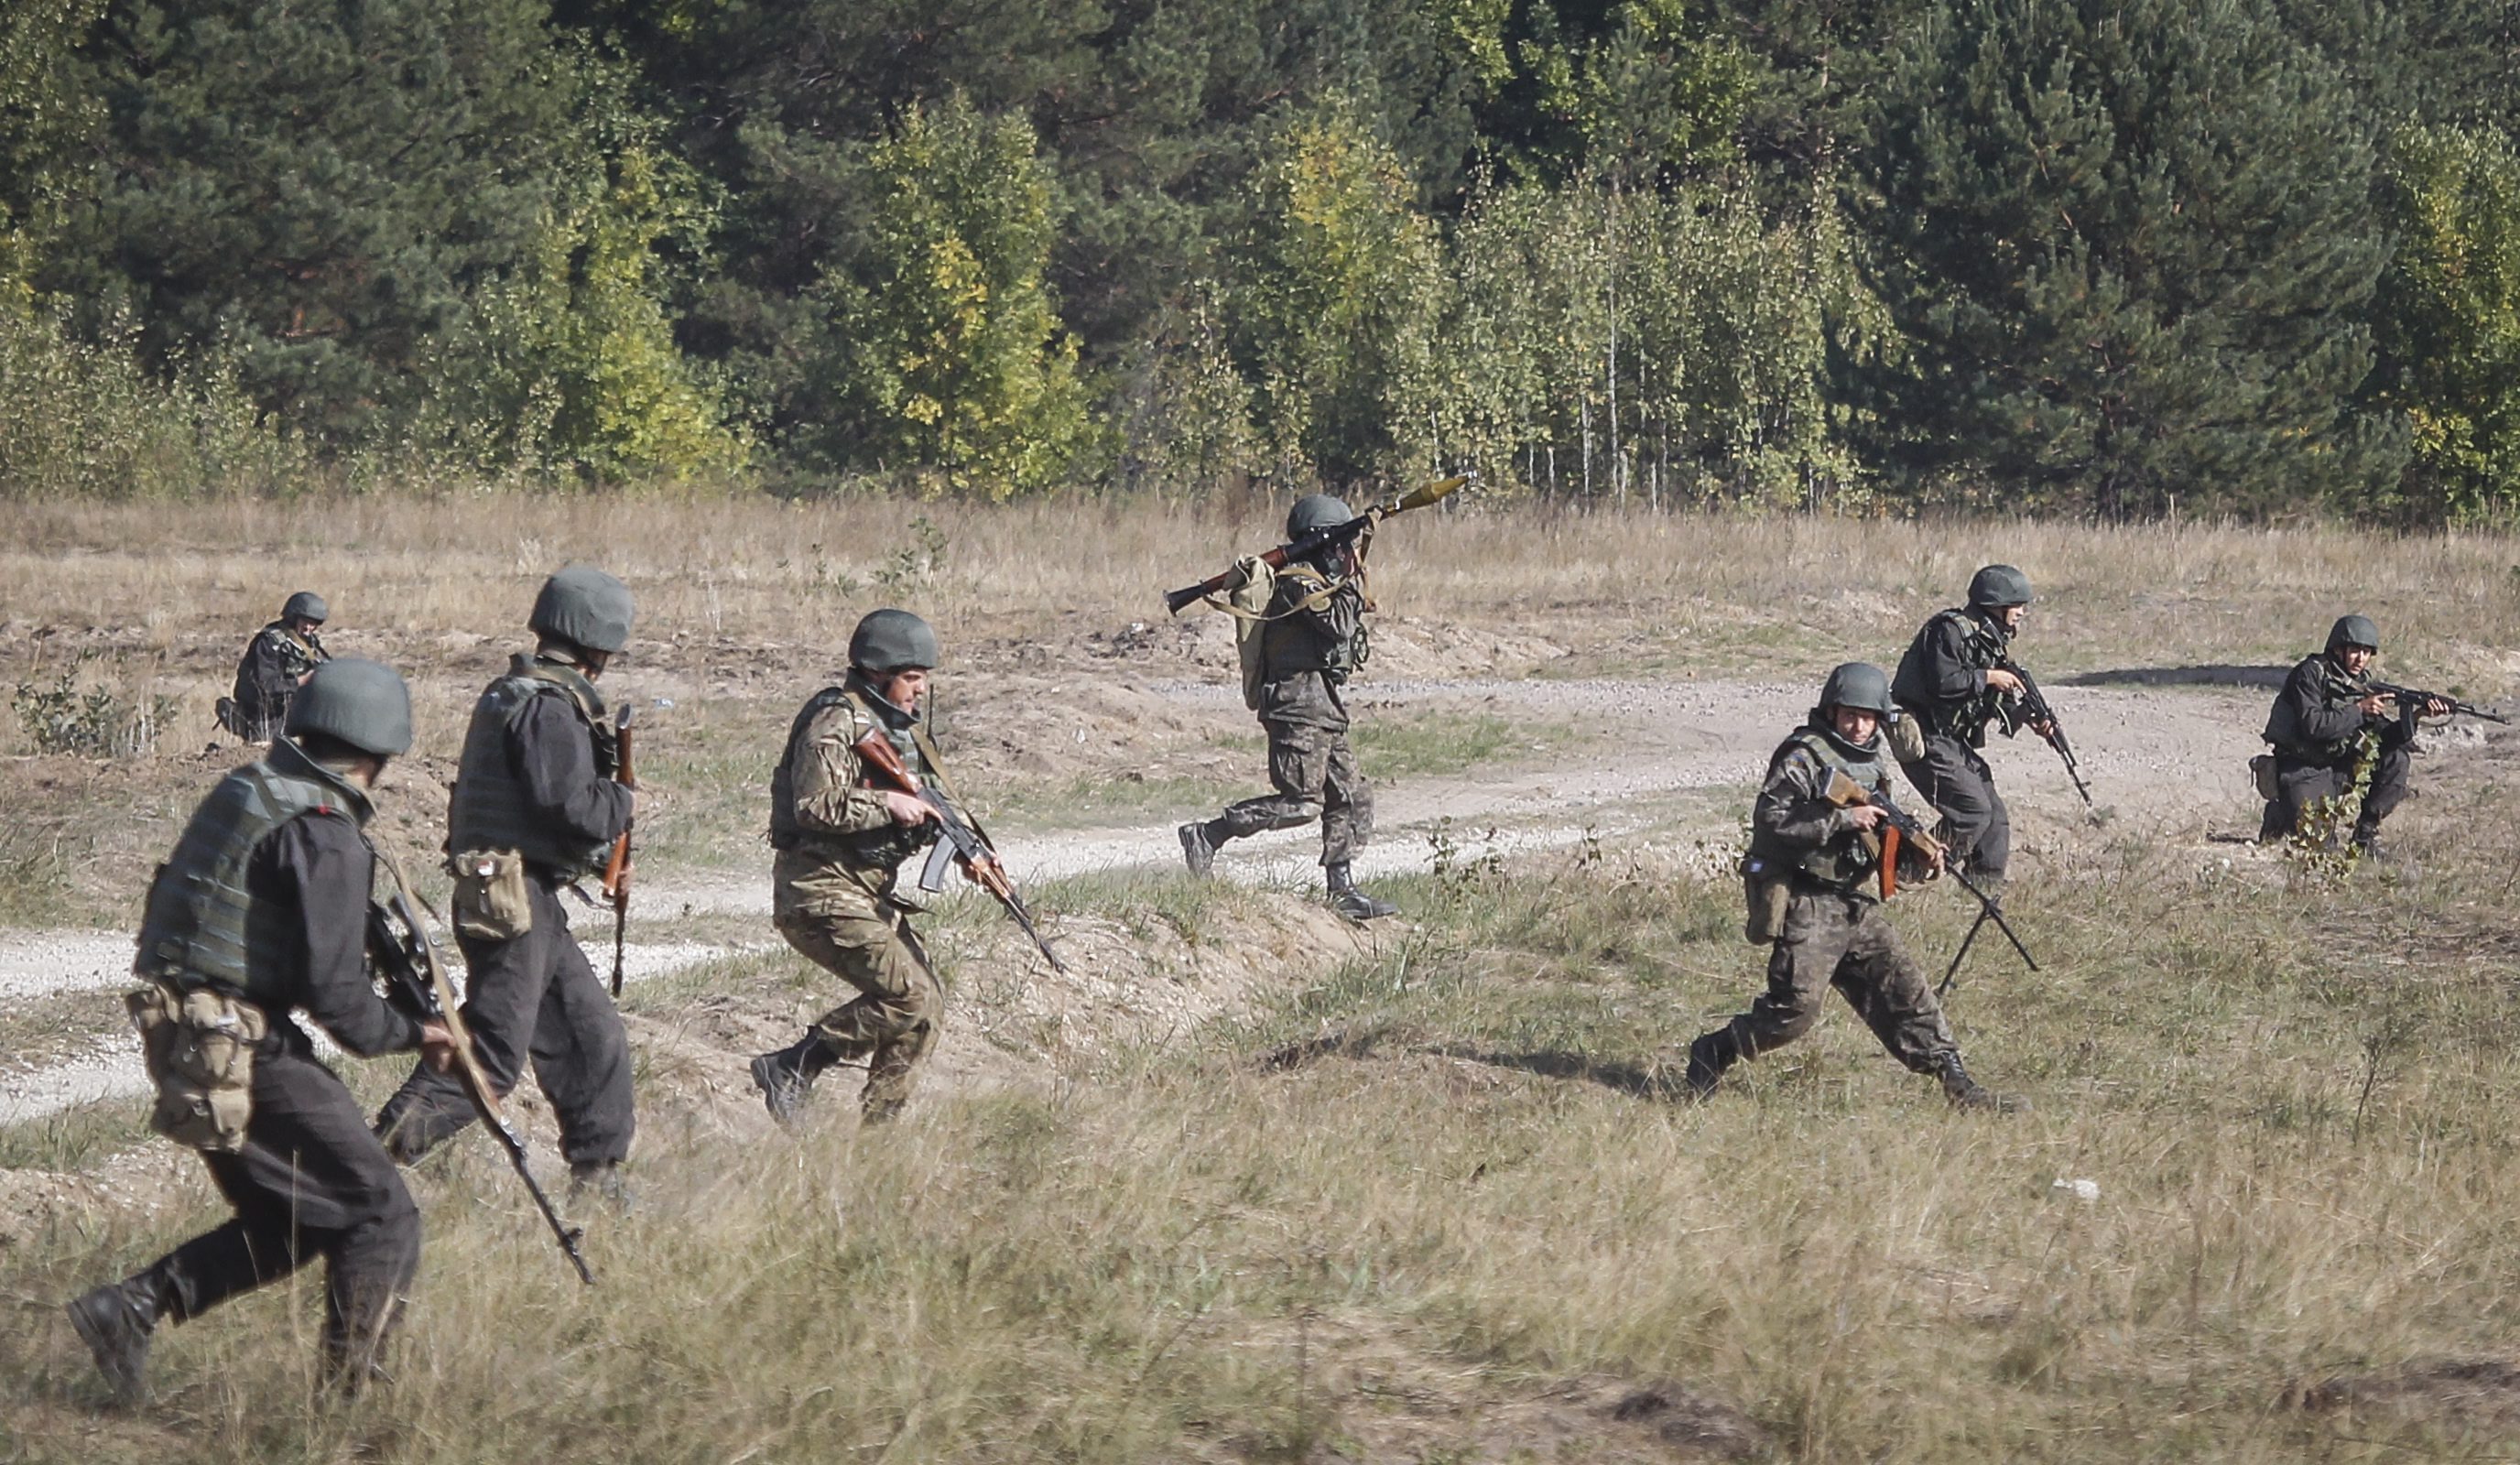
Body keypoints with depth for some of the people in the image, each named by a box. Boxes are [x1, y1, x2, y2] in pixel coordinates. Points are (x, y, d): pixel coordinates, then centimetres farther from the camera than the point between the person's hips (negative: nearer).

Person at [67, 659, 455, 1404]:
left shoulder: (242, 789, 10)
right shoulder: (326, 836, -16)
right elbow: (332, 990, -18)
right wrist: (410, 1035, -2)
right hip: (244, 1053, -9)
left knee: (286, 1225, 19)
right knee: (381, 1219, -2)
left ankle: (130, 1307, 10)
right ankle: (354, 1398, -3)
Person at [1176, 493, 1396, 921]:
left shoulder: (1321, 582, 20)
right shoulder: (1298, 582, -12)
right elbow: (1338, 626, -20)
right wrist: (1351, 581, -10)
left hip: (1325, 709, 11)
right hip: (1300, 705, -11)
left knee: (1352, 799, 6)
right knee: (1300, 803, -14)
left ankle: (1343, 891, 7)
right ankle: (1205, 835, -7)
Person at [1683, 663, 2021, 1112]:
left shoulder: (1873, 765, 16)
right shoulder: (1803, 757, -10)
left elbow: (1881, 842, 25)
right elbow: (1770, 818, -21)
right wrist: (1843, 818, -23)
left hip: (1855, 904, 7)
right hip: (1806, 902, -7)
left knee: (1904, 988, 1)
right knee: (1795, 1008, -11)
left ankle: (1958, 1085, 2)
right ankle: (1712, 1054, 8)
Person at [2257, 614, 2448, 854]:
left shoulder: (2362, 683, 6)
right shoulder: (2311, 674, -13)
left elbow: (2389, 735, 1)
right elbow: (2313, 725, -26)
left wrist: (2414, 714, -16)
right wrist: (2359, 710, -23)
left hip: (2339, 767, 7)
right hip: (2302, 770, -7)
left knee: (2398, 757, -10)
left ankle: (2366, 833, -2)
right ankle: (2280, 816, 11)